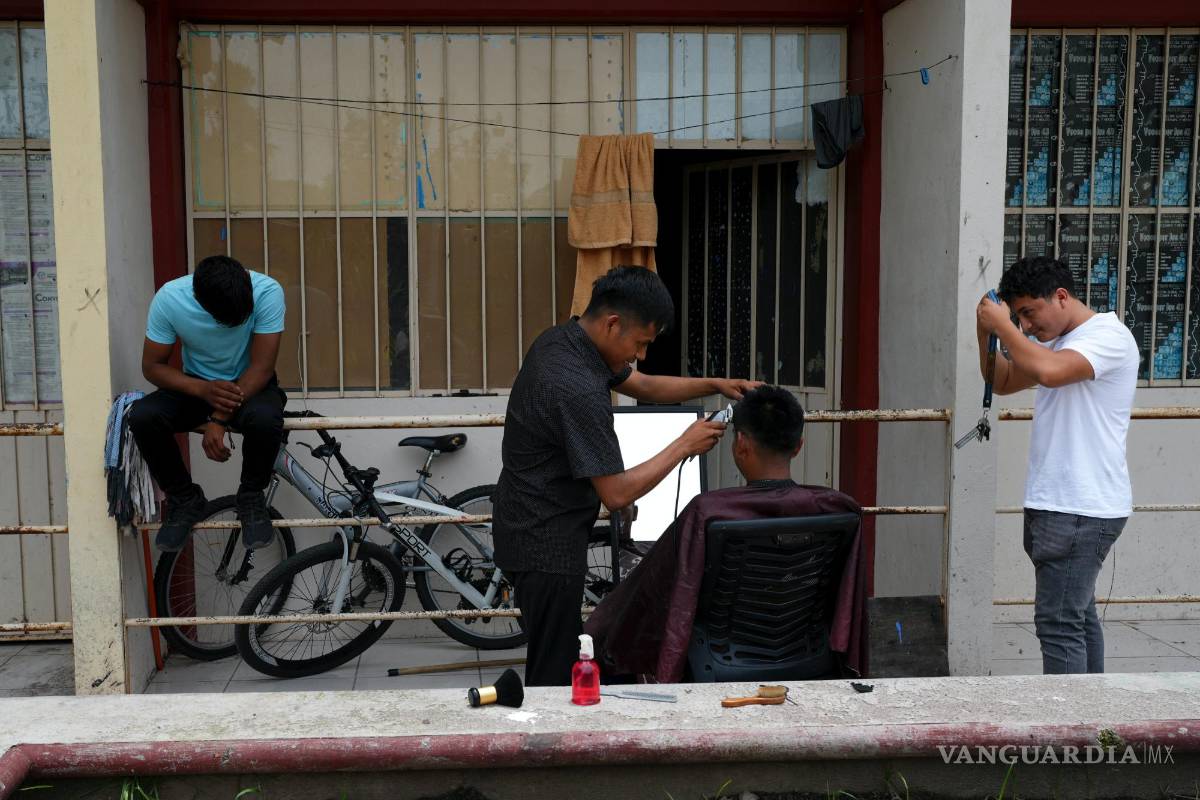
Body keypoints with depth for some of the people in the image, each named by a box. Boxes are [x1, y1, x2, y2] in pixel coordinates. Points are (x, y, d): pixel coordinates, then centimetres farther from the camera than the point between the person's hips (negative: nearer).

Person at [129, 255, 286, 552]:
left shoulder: (267, 291, -27)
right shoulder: (169, 297, -22)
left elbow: (261, 366, -24)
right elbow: (152, 366, -12)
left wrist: (218, 418, -32)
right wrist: (202, 389, -30)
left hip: (250, 384, -2)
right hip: (196, 386, 2)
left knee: (265, 417, -37)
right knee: (142, 417, -27)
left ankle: (251, 497, -7)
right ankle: (185, 499, -2)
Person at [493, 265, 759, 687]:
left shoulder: (561, 339, 1)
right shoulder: (579, 390, -29)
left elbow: (643, 386, 15)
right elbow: (617, 493, -24)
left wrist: (715, 384, 4)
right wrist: (684, 445, -15)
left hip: (529, 523, 10)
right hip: (546, 545, -10)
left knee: (561, 657, 20)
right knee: (555, 672, 1)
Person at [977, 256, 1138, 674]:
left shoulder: (1108, 336, -13)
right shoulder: (1056, 342, 16)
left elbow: (1048, 370, -31)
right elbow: (1002, 382, 22)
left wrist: (1002, 326, -18)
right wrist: (986, 333, 5)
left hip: (1083, 510, -10)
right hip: (1059, 504, 10)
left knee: (1059, 623, -9)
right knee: (1079, 615, 16)